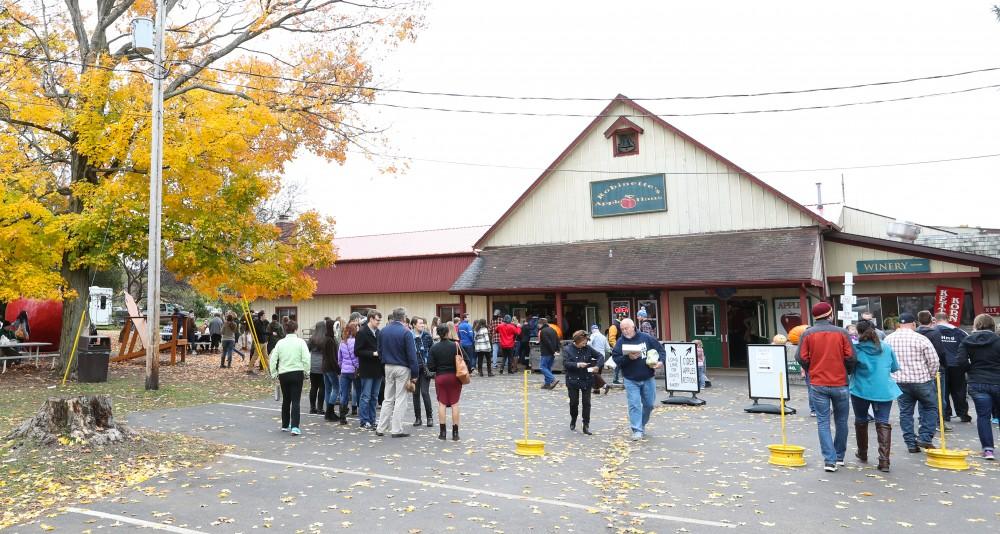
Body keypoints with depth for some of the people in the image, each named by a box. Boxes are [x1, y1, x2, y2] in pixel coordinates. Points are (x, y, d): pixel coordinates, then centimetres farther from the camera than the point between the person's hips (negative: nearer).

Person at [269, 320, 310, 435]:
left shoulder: (280, 343, 3)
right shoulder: (300, 342, -6)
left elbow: (273, 359, 2)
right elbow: (306, 359, -11)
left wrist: (274, 373, 12)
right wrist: (306, 372, 2)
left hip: (283, 374, 3)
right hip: (297, 373, -3)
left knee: (286, 400, 17)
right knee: (295, 401, -2)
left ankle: (285, 425, 27)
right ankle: (294, 427, -12)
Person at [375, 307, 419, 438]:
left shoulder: (383, 331, 3)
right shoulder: (406, 333, -14)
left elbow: (380, 350, 9)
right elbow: (411, 354, -15)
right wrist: (415, 373, -11)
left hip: (388, 367, 5)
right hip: (402, 368, -5)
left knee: (388, 399, 14)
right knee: (400, 400, 3)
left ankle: (381, 428, 15)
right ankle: (396, 430, 6)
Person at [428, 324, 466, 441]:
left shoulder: (434, 348, -6)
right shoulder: (456, 345, -8)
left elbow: (430, 367, -8)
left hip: (440, 377, 0)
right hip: (454, 377, 0)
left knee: (442, 404, 8)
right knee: (454, 404, 5)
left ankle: (443, 432, 8)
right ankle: (455, 433, 7)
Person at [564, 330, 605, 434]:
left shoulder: (588, 348, 0)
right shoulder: (567, 349, -6)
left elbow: (600, 356, 2)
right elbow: (565, 363, -16)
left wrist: (597, 366, -15)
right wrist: (577, 365, -27)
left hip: (587, 380, 2)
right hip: (573, 380, -2)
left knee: (586, 403, 2)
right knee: (574, 402, 8)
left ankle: (586, 426, 9)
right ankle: (573, 421, 33)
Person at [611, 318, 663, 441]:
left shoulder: (646, 338, -2)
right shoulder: (620, 342, -4)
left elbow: (660, 349, 4)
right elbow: (616, 359, -10)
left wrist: (661, 361, -13)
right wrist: (628, 358, -25)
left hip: (648, 379, 2)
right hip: (631, 380, -2)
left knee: (649, 404, 12)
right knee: (634, 405, -7)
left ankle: (642, 425, 34)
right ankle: (637, 430, -1)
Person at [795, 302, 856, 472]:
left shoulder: (807, 334, -2)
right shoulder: (841, 332, -3)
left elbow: (801, 358, -6)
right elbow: (851, 357, -6)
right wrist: (847, 371, 13)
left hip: (817, 385, 0)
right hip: (840, 383, 1)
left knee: (823, 422, 3)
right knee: (841, 421, 16)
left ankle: (829, 459, -3)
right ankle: (839, 456, 27)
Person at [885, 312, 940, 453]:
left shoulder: (887, 339, 2)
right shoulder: (921, 339, -10)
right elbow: (934, 361, -7)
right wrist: (929, 376, 8)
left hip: (899, 382, 3)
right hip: (921, 380, -3)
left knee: (905, 412, 9)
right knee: (930, 408, 15)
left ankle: (911, 443, 11)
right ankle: (925, 438, 8)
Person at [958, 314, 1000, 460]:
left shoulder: (967, 341, -1)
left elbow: (961, 360, -9)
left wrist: (972, 369, 7)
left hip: (977, 383, 1)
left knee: (983, 416, 5)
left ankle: (988, 449, 0)